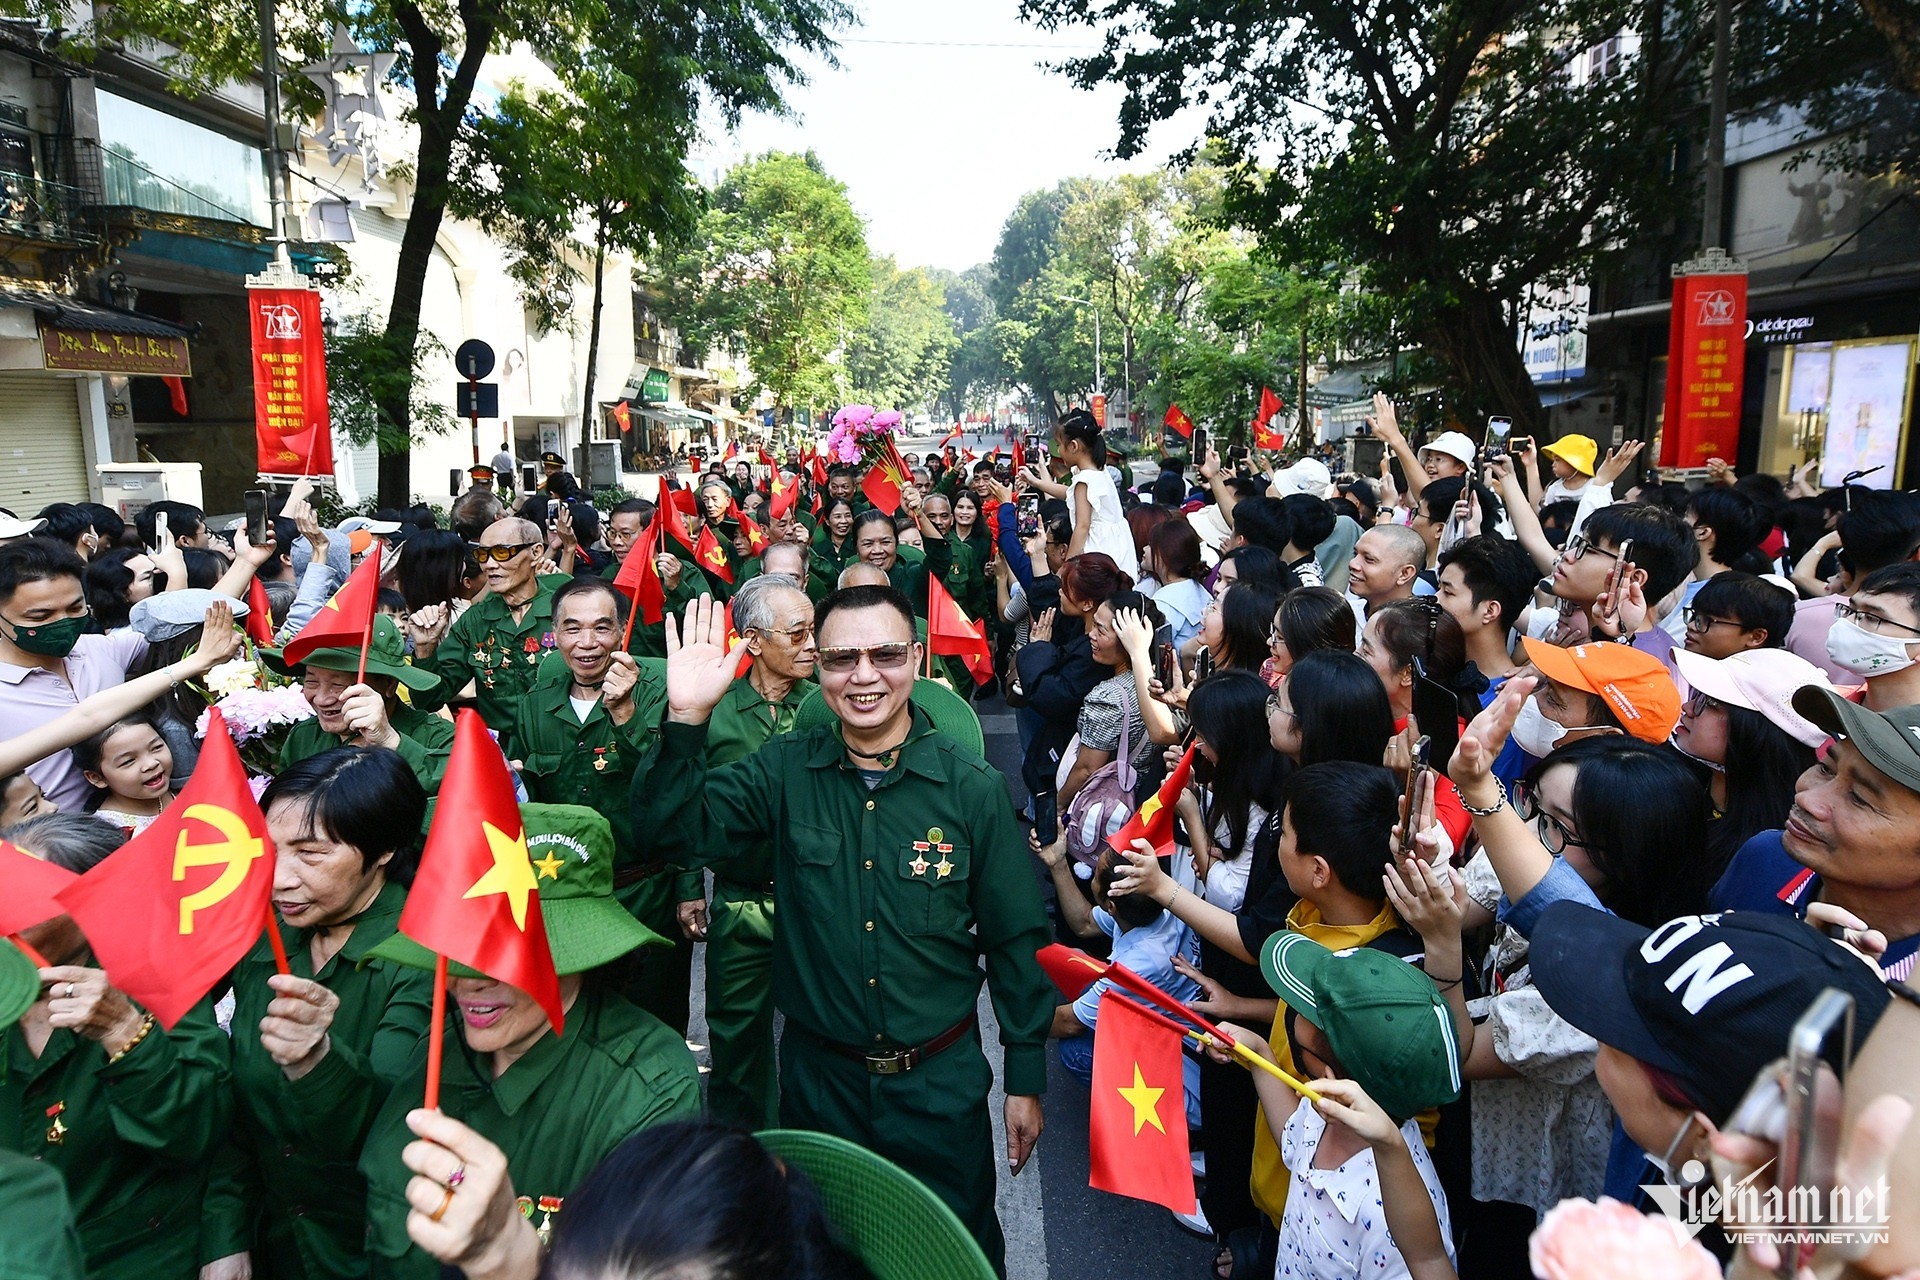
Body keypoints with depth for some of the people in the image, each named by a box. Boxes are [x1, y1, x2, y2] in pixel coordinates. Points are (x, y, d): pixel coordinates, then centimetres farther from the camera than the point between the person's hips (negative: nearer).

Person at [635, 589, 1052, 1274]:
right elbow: (679, 829, -17)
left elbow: (1015, 940, -5)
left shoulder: (973, 787, -12)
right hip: (818, 1072, 2)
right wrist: (687, 717, -32)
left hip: (941, 1080, -1)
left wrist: (1026, 1080, -1)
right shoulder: (786, 770, -7)